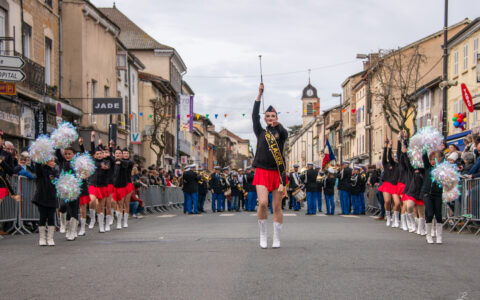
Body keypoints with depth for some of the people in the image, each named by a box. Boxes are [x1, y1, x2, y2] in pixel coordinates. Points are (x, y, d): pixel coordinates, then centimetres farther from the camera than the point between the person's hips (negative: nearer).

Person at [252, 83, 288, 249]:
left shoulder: (281, 132, 8)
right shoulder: (261, 132, 10)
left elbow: (285, 134, -15)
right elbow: (255, 116, 0)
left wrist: (278, 125, -34)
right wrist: (260, 94, -5)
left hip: (277, 172, 0)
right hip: (262, 171, 0)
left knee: (277, 207, 2)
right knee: (263, 203, -14)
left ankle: (277, 239, 10)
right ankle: (263, 235, 3)